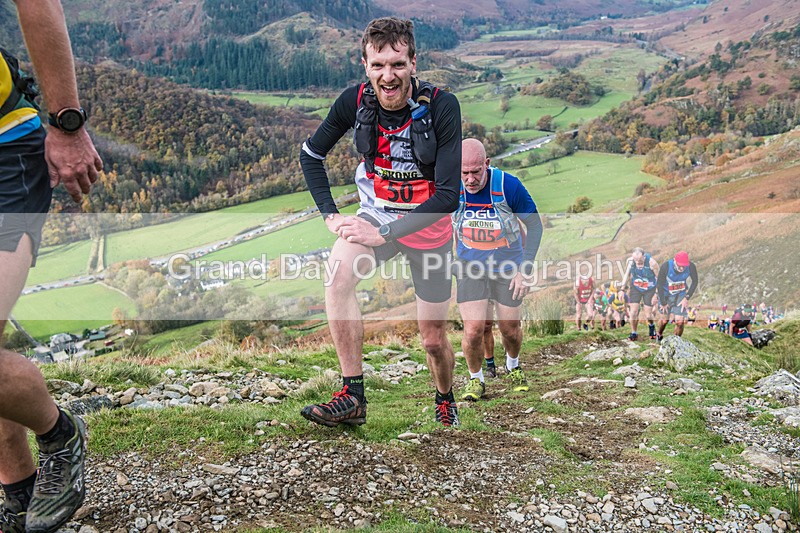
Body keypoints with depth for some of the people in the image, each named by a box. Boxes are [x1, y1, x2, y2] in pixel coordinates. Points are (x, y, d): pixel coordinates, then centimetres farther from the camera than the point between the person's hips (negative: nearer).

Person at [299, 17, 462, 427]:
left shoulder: (441, 106, -22)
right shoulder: (356, 101, -13)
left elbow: (449, 193, -24)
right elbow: (311, 153, 3)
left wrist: (384, 234, -28)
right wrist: (330, 214, -8)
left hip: (428, 225, -1)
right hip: (377, 213, 2)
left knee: (434, 340, 5)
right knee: (339, 271, -32)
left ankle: (445, 399, 39)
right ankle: (352, 397, -22)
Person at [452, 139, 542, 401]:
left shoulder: (508, 185, -21)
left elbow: (534, 224, -8)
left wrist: (526, 270, -12)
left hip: (508, 267, 0)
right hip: (469, 266, 1)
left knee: (510, 329, 9)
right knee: (473, 331, -10)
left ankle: (513, 367, 43)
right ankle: (475, 380, 18)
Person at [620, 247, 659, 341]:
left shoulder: (651, 262, -24)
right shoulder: (630, 261, -15)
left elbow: (659, 278, -11)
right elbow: (627, 275, 2)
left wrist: (656, 294, -11)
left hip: (649, 289, -2)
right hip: (635, 288, 2)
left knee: (648, 315, 1)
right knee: (633, 312, -6)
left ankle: (651, 326, 36)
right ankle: (634, 333, 13)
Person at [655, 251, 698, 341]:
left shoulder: (691, 267, -22)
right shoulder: (666, 267, -28)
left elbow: (694, 282, -3)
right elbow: (659, 285, -15)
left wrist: (687, 298, -7)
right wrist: (663, 303, -10)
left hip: (681, 295, 1)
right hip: (666, 295, -1)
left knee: (680, 322, -9)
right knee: (665, 320, 6)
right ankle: (659, 335, 37)